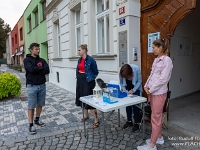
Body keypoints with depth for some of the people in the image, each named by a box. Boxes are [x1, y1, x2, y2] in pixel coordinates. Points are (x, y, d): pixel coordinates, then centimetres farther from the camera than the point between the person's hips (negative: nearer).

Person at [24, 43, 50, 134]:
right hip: (32, 86, -4)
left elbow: (47, 71, -5)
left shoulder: (42, 60, 10)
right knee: (31, 106, 2)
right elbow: (31, 69, -21)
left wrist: (36, 70, -13)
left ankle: (37, 120, 32)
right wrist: (41, 68, -7)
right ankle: (31, 125, 12)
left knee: (40, 104, 13)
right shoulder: (27, 60, -2)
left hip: (42, 85, 5)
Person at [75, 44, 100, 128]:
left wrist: (91, 79, 0)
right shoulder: (80, 60, 9)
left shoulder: (90, 60, -13)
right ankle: (86, 116, 33)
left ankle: (96, 120, 2)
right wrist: (78, 78, 16)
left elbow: (96, 72, -4)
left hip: (87, 81, -8)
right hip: (80, 81, 8)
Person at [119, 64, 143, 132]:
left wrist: (133, 90, -25)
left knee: (135, 105, -6)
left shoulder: (136, 69, -31)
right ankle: (129, 121, 21)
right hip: (127, 88, 3)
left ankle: (136, 123, 8)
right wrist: (124, 89, -22)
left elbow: (139, 81, -19)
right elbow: (121, 83, -7)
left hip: (136, 88, -2)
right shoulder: (121, 73, -25)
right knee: (127, 104, 3)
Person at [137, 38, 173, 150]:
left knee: (155, 118, 0)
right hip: (152, 92, 8)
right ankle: (159, 137, 35)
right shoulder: (156, 60, 11)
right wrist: (147, 86, 2)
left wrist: (151, 90, -15)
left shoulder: (167, 60, -14)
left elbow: (163, 79, -19)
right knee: (157, 116, 18)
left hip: (159, 93, -8)